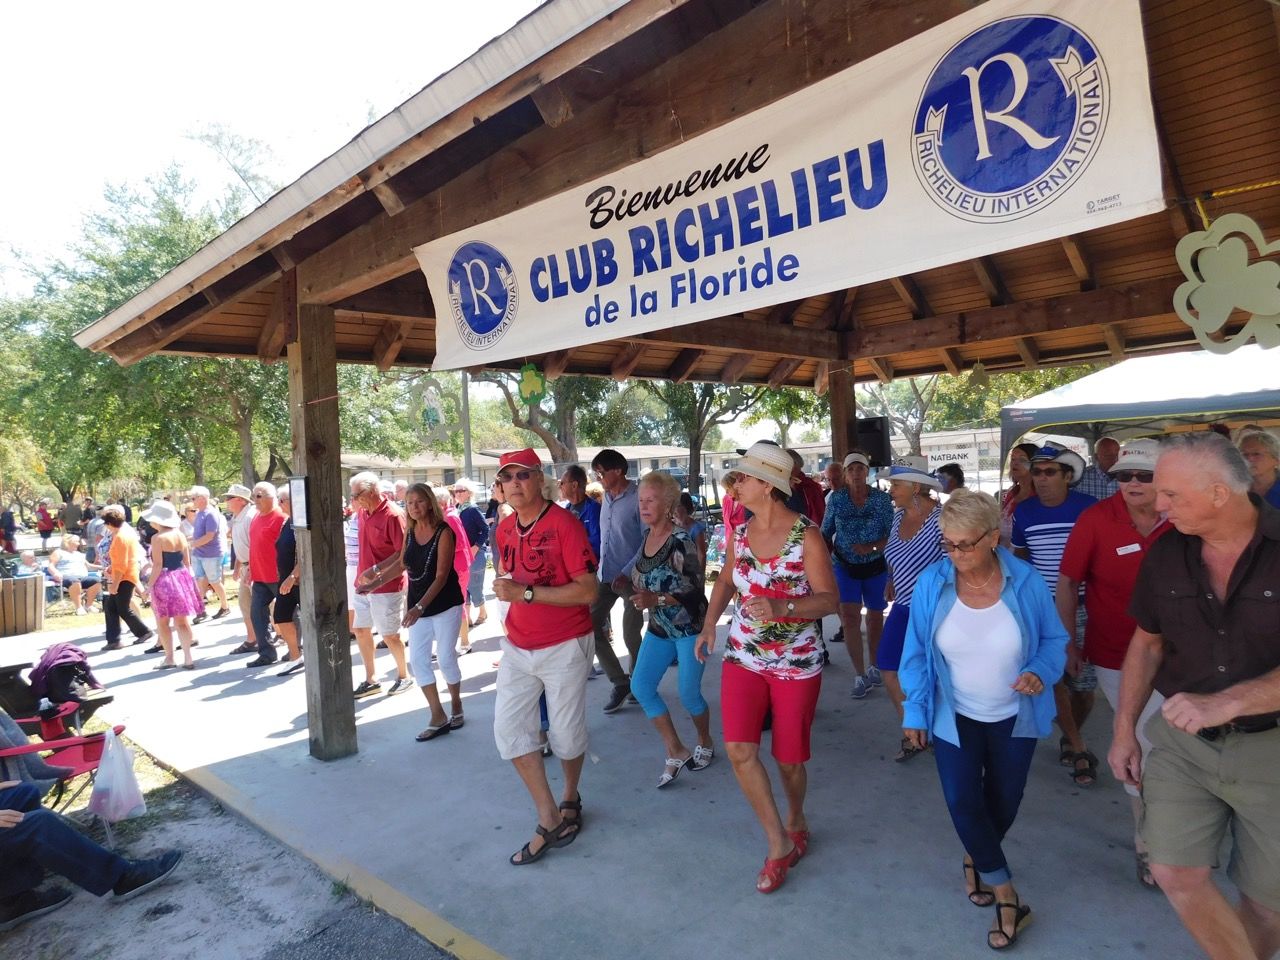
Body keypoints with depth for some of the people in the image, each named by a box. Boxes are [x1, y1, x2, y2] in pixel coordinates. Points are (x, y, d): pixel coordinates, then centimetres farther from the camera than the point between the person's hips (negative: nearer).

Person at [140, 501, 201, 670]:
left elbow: (158, 565, -14)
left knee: (163, 622, 7)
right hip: (182, 577, 6)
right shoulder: (180, 535, 6)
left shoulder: (158, 538, -12)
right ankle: (187, 658, 5)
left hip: (164, 580, -6)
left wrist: (150, 585, -8)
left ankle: (169, 658, 11)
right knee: (182, 621, 7)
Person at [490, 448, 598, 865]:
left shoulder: (564, 523, -17)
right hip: (517, 647, 6)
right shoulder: (504, 530, 4)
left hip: (565, 647, -6)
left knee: (566, 735, 9)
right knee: (509, 729, 2)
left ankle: (571, 798, 39)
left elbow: (588, 591, -22)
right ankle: (549, 820, 15)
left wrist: (526, 593, -27)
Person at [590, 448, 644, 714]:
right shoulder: (607, 498, 9)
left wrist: (627, 573, -20)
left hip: (630, 578, -7)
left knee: (630, 635, 4)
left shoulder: (637, 499, -14)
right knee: (592, 626, 2)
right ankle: (620, 682, 14)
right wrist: (602, 566, 14)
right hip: (605, 575, 7)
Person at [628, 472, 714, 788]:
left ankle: (705, 743, 33)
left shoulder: (681, 541, -21)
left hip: (690, 627, -7)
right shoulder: (647, 535, 2)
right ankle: (676, 752, 12)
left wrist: (656, 599, -30)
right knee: (640, 686, -2)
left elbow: (694, 591, -22)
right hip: (659, 627, 7)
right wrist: (631, 583, 1)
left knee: (688, 693, 3)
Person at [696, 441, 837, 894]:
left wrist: (782, 608, -30)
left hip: (797, 663, -4)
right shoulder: (739, 532, -1)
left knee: (789, 757, 9)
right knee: (738, 748, -9)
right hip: (743, 657, 4)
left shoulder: (806, 536, -16)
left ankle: (796, 818, 43)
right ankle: (779, 843, 10)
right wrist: (709, 624, 4)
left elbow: (829, 600, -14)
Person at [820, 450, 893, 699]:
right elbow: (826, 533, 4)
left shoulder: (882, 498, -7)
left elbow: (892, 534, -8)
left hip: (876, 567, 0)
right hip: (846, 567, 0)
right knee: (850, 618, -11)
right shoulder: (837, 499, -4)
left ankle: (874, 668, 33)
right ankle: (860, 677, -3)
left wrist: (872, 547, -24)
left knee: (875, 616, 14)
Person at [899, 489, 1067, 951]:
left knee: (1004, 800, 17)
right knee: (963, 801, -5)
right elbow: (916, 654, -9)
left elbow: (1054, 640, -4)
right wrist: (914, 711, -8)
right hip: (954, 715, -1)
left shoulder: (1027, 582, -19)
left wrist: (1040, 672, -24)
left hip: (1014, 715, 1)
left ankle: (977, 859, 48)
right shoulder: (930, 584, -18)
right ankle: (1007, 895, 18)